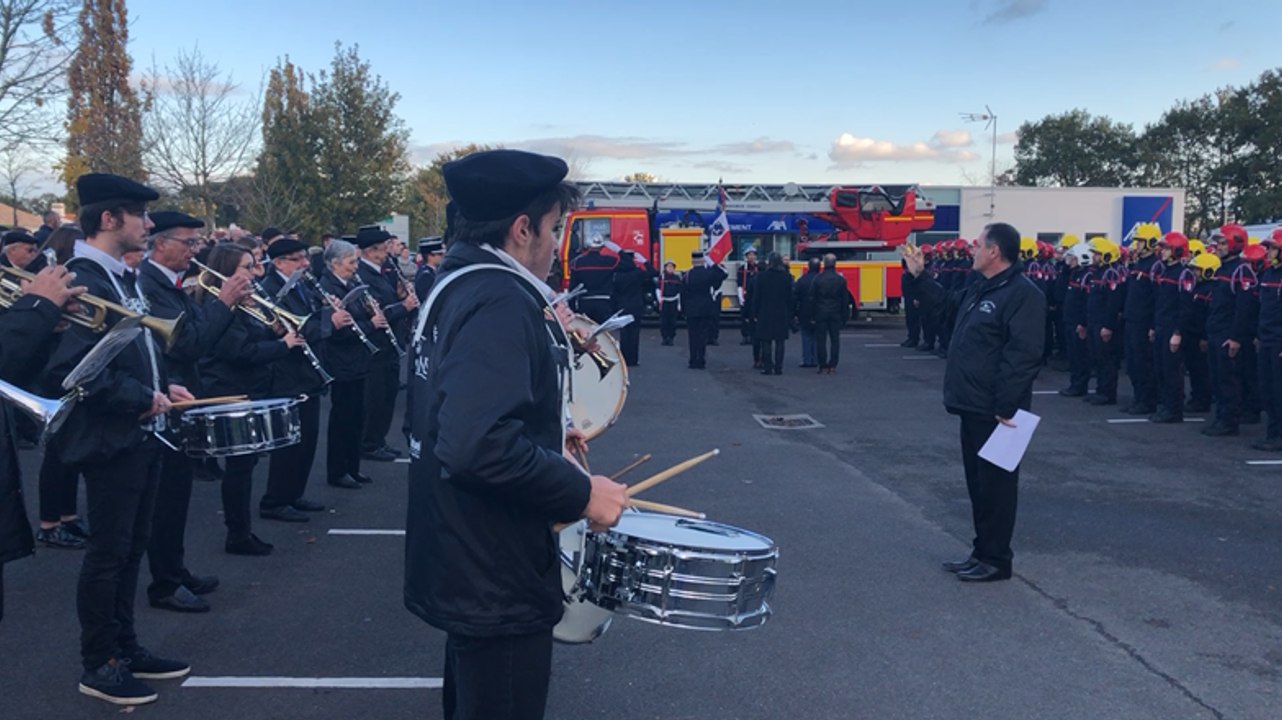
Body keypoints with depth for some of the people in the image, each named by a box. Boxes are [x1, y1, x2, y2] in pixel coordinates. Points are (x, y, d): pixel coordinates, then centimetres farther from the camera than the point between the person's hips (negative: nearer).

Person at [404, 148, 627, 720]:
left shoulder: (459, 285, 9)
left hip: (464, 562, 10)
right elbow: (478, 447, -36)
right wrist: (581, 492, -25)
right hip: (495, 574, -10)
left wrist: (545, 440, 17)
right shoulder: (501, 300, -23)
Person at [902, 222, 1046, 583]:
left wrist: (1005, 407, -26)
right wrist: (918, 276, 24)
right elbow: (946, 300, 34)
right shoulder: (980, 289, 13)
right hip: (973, 407, 10)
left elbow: (1024, 356, -24)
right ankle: (982, 550, 27)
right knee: (977, 481, 16)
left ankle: (996, 559, 11)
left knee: (995, 484, 0)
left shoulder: (1022, 294, -18)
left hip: (995, 412, -10)